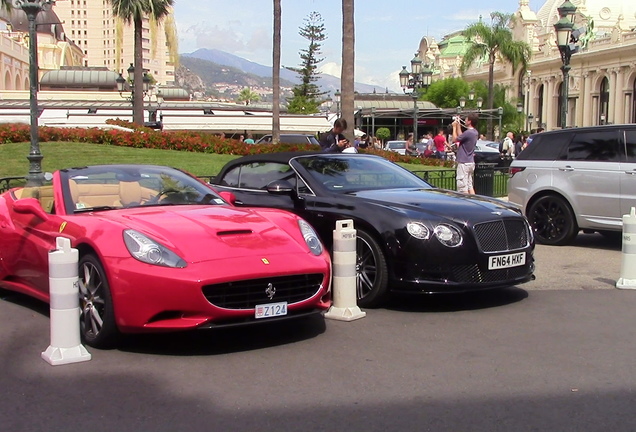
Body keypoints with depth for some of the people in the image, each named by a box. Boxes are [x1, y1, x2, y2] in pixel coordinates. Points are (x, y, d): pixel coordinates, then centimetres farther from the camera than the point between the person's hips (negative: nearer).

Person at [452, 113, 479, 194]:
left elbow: (455, 139, -8)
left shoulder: (468, 132, -20)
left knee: (463, 187, -5)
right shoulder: (475, 132, 9)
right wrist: (458, 125, 23)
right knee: (470, 186, 14)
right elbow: (461, 136, 21)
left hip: (464, 163, -10)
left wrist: (454, 127, 3)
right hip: (471, 162, 10)